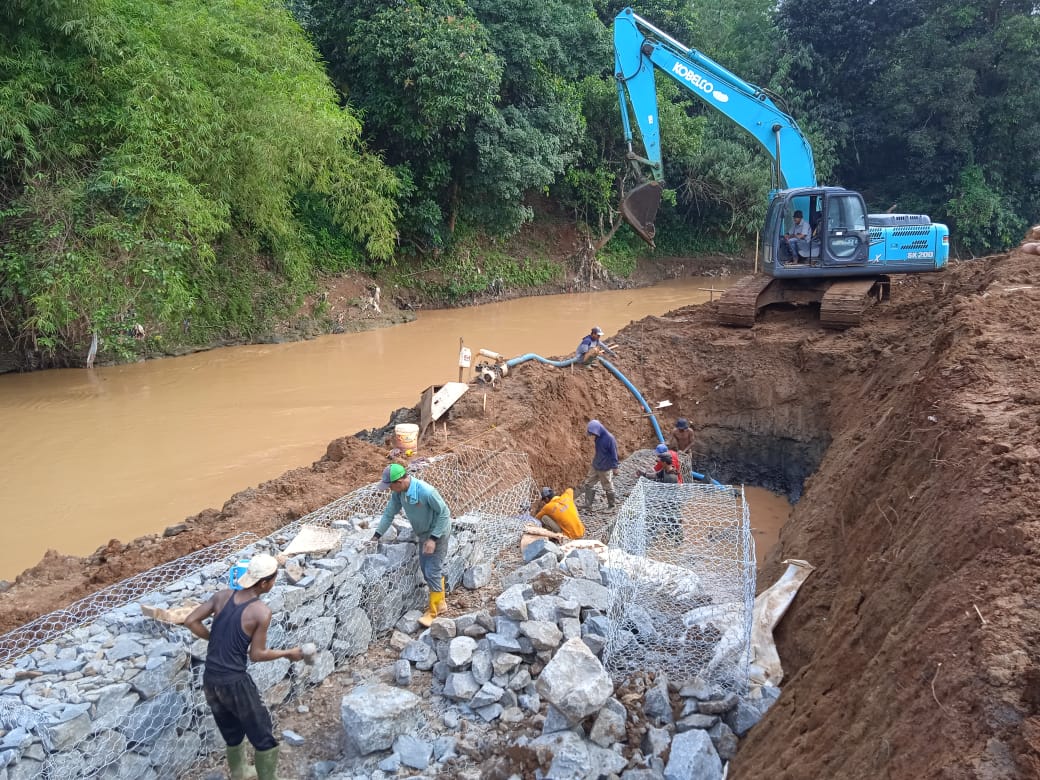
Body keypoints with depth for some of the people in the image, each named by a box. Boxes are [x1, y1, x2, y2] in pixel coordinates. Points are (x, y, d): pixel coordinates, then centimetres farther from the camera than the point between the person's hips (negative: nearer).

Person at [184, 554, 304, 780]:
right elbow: (256, 655, -10)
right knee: (264, 735, 13)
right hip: (234, 682, -7)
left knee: (232, 731, 30)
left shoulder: (223, 595, -1)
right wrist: (288, 653, 4)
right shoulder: (261, 612, -16)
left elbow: (190, 621, 0)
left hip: (210, 679, 7)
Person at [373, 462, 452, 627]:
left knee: (432, 572, -3)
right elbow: (389, 513, -2)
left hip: (437, 534, -8)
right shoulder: (397, 492, -14)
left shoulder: (426, 491, -35)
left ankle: (433, 611, 11)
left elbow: (444, 513, -26)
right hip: (423, 534, 8)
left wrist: (433, 538, -26)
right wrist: (376, 535, -6)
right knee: (426, 569, 16)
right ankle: (440, 603, 33)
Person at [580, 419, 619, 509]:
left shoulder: (609, 438, -21)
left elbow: (614, 454, -17)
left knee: (608, 486, 8)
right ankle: (588, 504, 14)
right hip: (595, 466, 8)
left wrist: (614, 467, -16)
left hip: (605, 468, -8)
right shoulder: (598, 437, 2)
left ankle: (612, 502, 27)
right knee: (588, 483, 7)